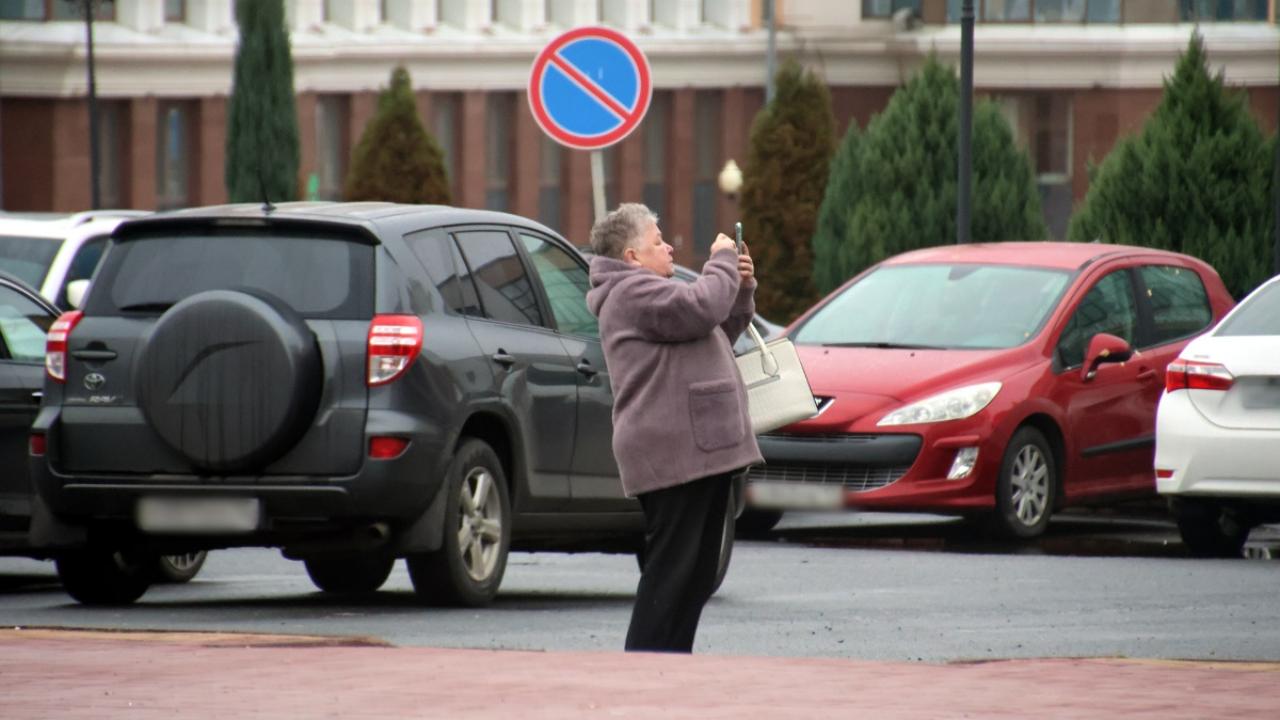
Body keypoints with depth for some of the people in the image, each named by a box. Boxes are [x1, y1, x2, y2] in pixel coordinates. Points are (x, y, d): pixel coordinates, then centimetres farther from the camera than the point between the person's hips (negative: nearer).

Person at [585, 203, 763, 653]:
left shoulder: (646, 291, 26)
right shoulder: (631, 292, -9)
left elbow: (720, 333, 32)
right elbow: (702, 308, -23)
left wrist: (742, 288, 17)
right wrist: (724, 261, -7)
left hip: (702, 452, 11)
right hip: (673, 456, -11)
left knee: (696, 576, 12)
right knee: (670, 572, -13)